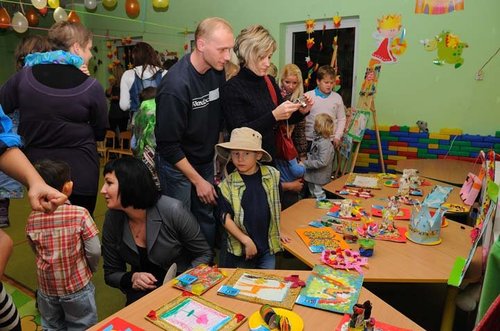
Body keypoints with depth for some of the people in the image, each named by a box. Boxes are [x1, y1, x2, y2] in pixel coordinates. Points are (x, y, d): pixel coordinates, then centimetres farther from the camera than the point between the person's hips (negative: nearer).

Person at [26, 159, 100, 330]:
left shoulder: (32, 219, -11)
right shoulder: (80, 214, -22)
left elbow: (36, 251, 0)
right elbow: (94, 251, -18)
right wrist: (91, 270, 2)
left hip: (46, 287, 4)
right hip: (77, 286, -3)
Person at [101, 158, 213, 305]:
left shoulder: (173, 210, -21)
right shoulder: (112, 219, -9)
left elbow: (205, 254, -8)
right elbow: (111, 273, 4)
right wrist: (132, 278, -16)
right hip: (142, 292, 3)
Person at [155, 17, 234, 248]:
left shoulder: (218, 71, -5)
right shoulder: (176, 85, -26)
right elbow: (168, 145, -21)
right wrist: (198, 181, -15)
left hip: (205, 161, 6)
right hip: (177, 165, -6)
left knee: (208, 221, 13)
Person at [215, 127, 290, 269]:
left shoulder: (272, 175, -3)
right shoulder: (227, 184, -10)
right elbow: (225, 217, -13)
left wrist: (277, 232, 13)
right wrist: (246, 241, -18)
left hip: (267, 246, 2)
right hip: (238, 248, -2)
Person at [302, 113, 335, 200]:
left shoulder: (326, 144, -25)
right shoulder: (316, 139, 4)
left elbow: (322, 162, -29)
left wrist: (305, 163, -25)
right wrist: (307, 158, 0)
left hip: (320, 179, -9)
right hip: (312, 176, 9)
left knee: (320, 198, 6)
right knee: (313, 195, 24)